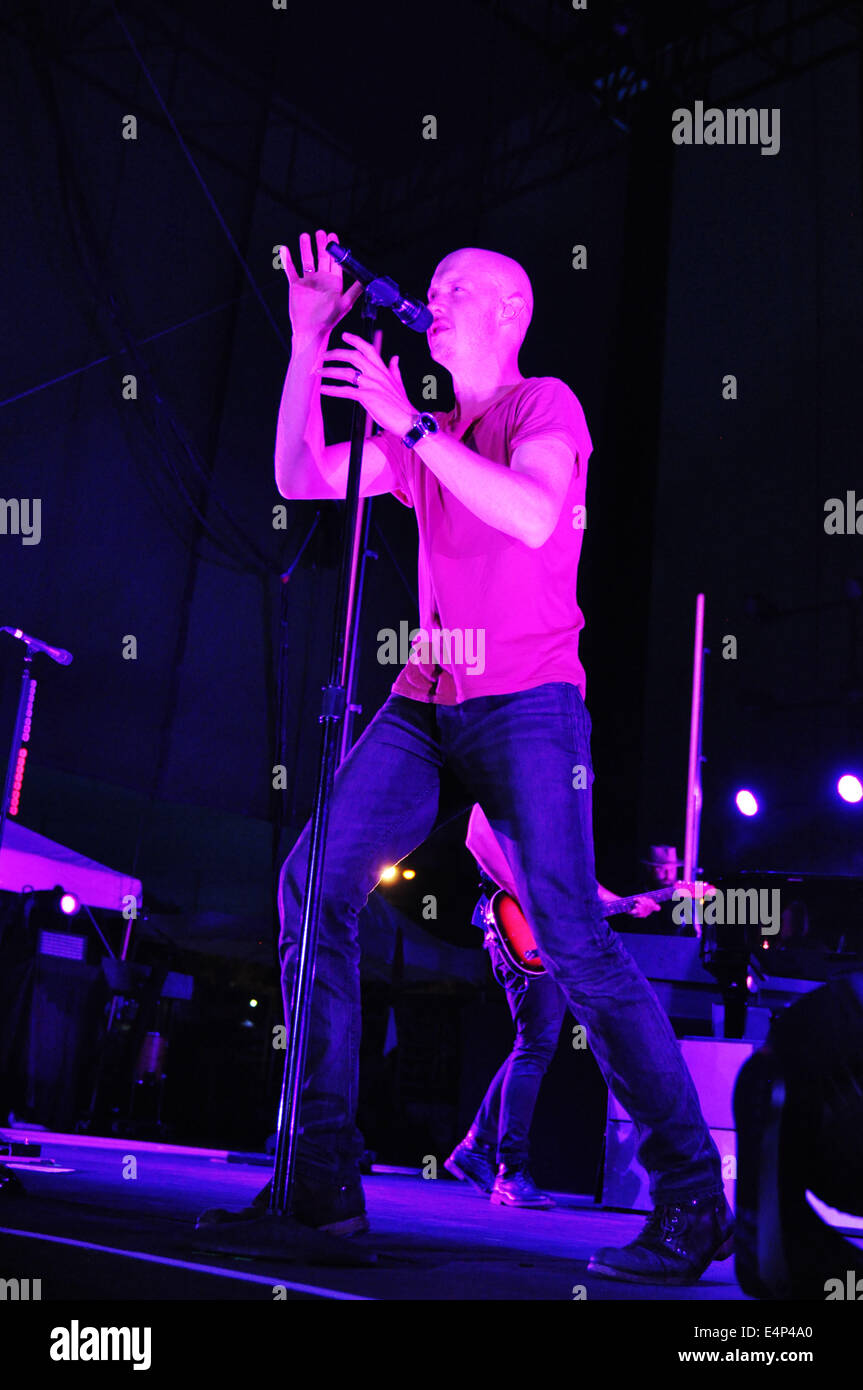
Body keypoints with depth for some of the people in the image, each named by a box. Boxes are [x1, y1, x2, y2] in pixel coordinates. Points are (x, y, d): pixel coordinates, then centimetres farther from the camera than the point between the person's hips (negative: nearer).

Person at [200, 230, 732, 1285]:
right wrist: (308, 344, 8)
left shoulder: (545, 404, 2)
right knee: (313, 883, -9)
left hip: (527, 704, -6)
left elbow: (533, 515, -18)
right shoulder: (426, 438, 21)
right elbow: (300, 481, 12)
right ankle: (321, 1173, -2)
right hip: (426, 703, 7)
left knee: (571, 936, -16)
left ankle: (692, 1199, -6)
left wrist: (409, 426, -19)